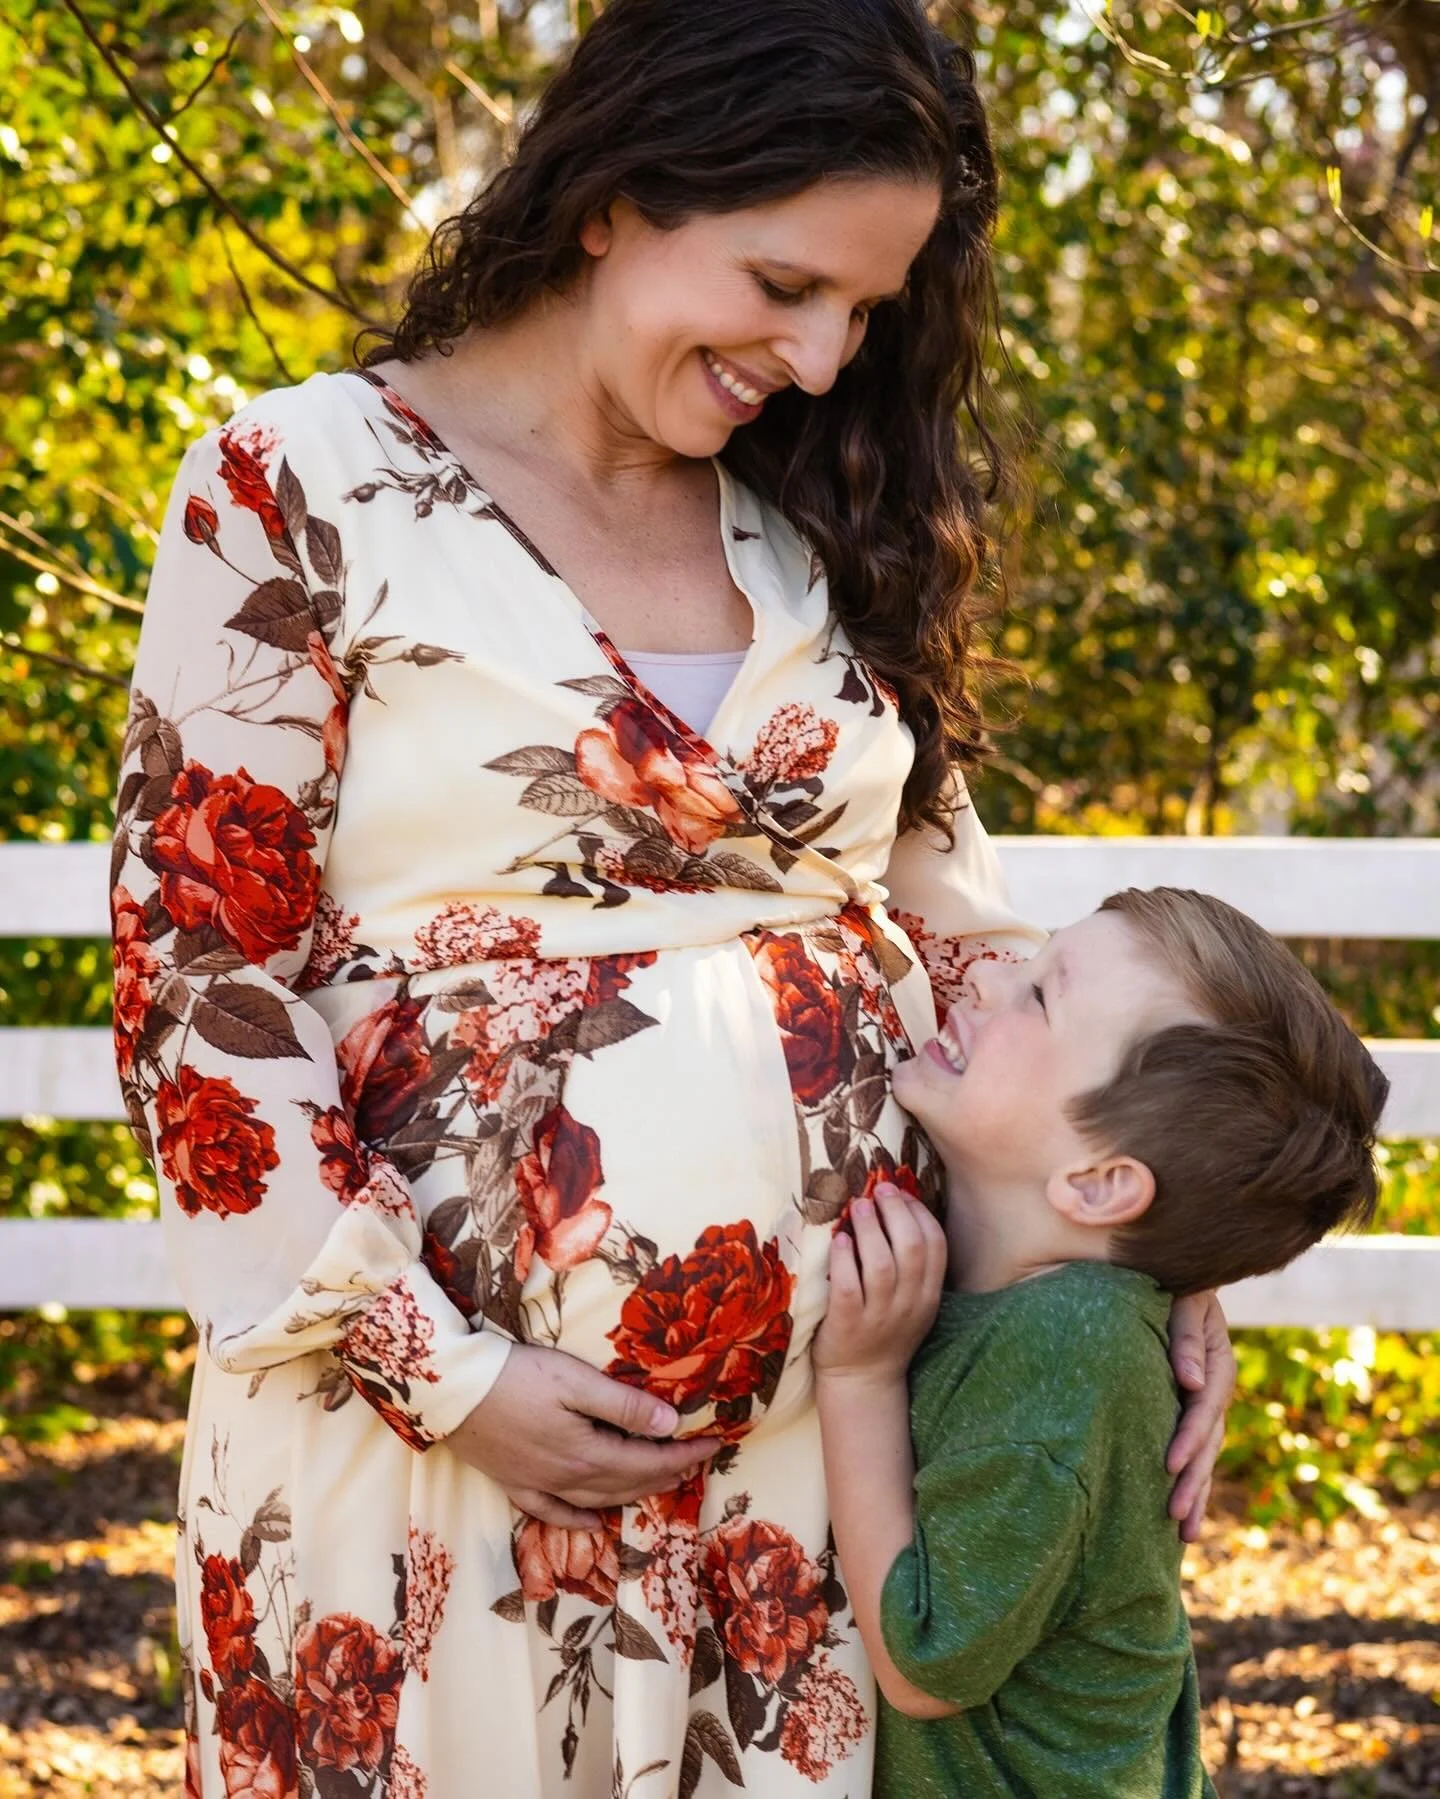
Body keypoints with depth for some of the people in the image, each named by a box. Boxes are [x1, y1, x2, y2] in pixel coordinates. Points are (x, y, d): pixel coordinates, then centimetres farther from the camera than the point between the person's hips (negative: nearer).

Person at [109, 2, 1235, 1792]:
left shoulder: (822, 538, 9)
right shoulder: (308, 490, -6)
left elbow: (952, 920, 14)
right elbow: (199, 979, -7)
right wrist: (439, 1372, -12)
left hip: (836, 1421, 4)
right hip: (435, 1413, -4)